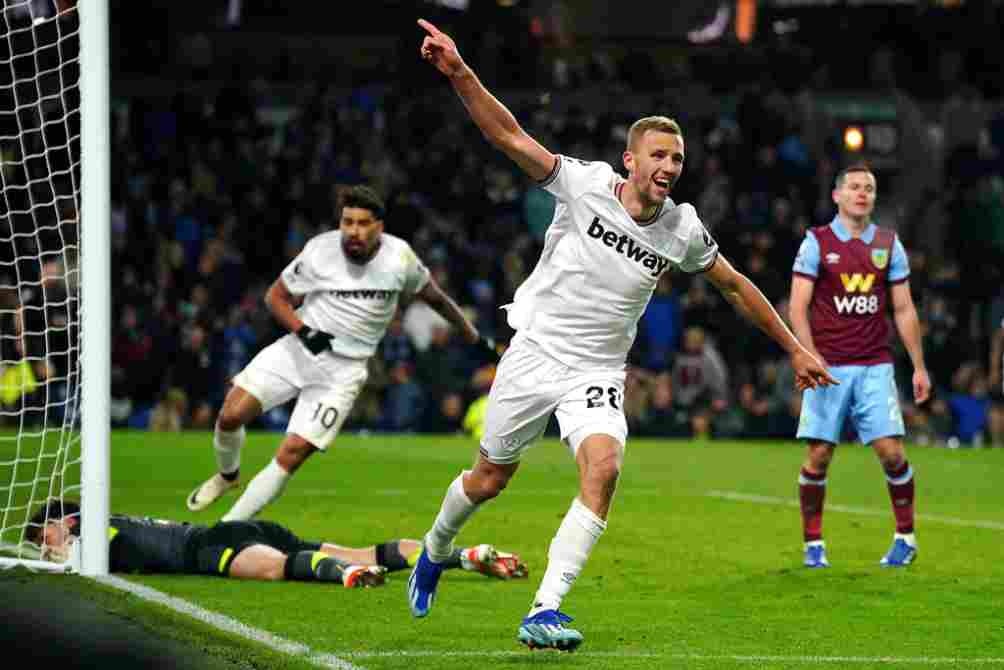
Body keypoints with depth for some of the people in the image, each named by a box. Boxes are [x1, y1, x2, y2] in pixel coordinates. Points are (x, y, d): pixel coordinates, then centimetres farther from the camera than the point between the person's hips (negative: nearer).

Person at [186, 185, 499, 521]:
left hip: (343, 368, -1)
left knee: (292, 454, -13)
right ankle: (227, 475, 21)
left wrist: (475, 338, 18)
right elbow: (276, 296, 1)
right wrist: (303, 331, -17)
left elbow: (435, 297, 11)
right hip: (298, 350, 1)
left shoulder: (399, 257, -8)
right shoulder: (320, 250, -10)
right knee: (231, 415, -12)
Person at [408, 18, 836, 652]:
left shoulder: (683, 230, -5)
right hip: (536, 354, -1)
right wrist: (459, 72, -34)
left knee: (603, 468, -25)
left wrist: (795, 349, 14)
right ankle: (435, 551, 43)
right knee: (489, 479, 9)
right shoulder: (585, 184, -14)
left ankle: (546, 611, -27)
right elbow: (509, 134, -20)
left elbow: (736, 285, 10)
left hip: (598, 374, 2)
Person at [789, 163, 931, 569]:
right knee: (818, 456, -3)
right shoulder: (817, 243, 0)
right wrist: (810, 356, -17)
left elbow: (903, 310, 12)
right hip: (828, 367, -2)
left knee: (891, 452, -7)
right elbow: (798, 307, -4)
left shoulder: (889, 245, 9)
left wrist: (919, 367, 7)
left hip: (875, 368, 2)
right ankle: (813, 544, 9)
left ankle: (906, 537, 8)